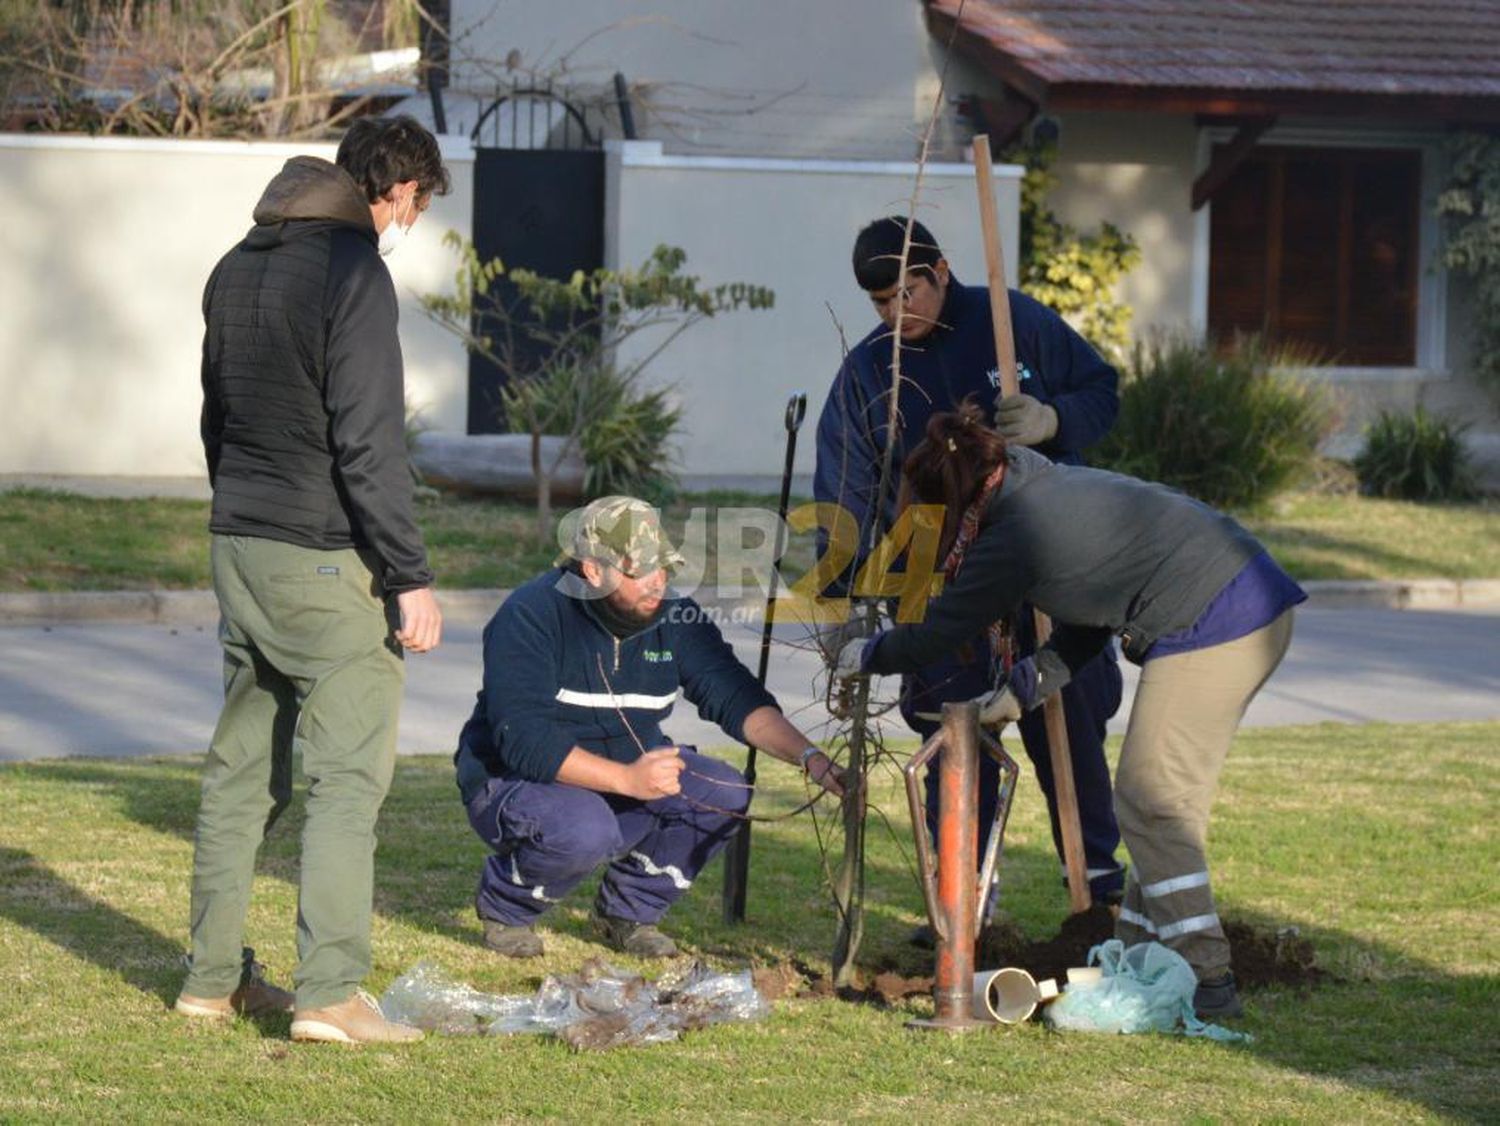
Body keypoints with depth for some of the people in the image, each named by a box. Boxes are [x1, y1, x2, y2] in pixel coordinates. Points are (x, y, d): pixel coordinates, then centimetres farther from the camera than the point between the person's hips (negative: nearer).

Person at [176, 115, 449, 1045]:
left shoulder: (237, 269, 13)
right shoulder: (353, 271, -14)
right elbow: (369, 444, -18)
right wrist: (412, 578, -15)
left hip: (240, 546, 8)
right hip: (325, 560, -8)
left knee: (242, 768, 14)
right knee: (350, 775, -6)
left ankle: (215, 977, 18)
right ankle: (331, 993, -12)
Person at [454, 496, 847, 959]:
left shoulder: (674, 617, -5)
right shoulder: (531, 616, -23)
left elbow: (736, 698, -7)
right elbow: (523, 740, -30)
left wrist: (809, 758, -25)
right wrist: (627, 780, -39)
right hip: (514, 779, -6)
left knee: (726, 796, -16)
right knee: (584, 832, -38)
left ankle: (628, 911, 4)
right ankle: (504, 903, -5)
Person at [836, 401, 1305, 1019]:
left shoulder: (1010, 539, -10)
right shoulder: (1061, 485, 18)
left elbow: (935, 634, 2)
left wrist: (866, 656, 19)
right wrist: (1024, 687, 23)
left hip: (1210, 631, -10)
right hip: (1261, 610, 10)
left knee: (1151, 801, -4)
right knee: (1162, 799, 15)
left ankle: (1207, 979, -6)